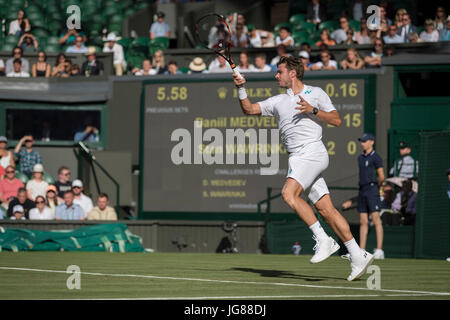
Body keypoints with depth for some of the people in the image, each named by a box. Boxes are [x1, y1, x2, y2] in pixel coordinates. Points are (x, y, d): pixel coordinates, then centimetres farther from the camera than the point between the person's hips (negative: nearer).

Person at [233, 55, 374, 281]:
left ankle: (323, 240, -21)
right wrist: (241, 88, 3)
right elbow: (249, 110, 17)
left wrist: (313, 110, -11)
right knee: (326, 209, -1)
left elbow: (336, 120, 2)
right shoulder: (277, 101, 21)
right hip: (298, 159, 6)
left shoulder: (315, 93, 6)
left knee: (289, 193, -24)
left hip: (312, 151, -6)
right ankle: (358, 256, -1)